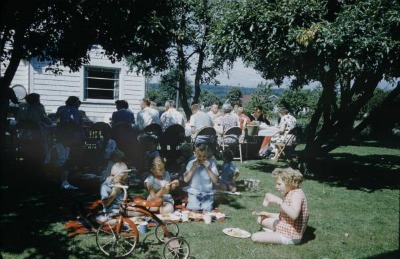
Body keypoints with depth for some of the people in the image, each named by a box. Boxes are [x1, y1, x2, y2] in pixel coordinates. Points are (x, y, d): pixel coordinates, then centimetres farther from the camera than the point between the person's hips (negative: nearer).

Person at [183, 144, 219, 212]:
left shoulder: (211, 163, -1)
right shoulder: (191, 163, 0)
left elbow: (215, 181, -3)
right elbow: (186, 179, -5)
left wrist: (208, 168, -12)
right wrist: (193, 168, -12)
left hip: (208, 194, 0)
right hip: (194, 193, 0)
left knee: (207, 210, -13)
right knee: (194, 210, -14)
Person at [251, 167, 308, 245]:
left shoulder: (297, 193, -20)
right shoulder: (289, 194, 10)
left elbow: (294, 215, -37)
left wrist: (278, 201, -35)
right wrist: (267, 214, 8)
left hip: (289, 237, -11)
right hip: (284, 227, 11)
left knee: (255, 237, -19)